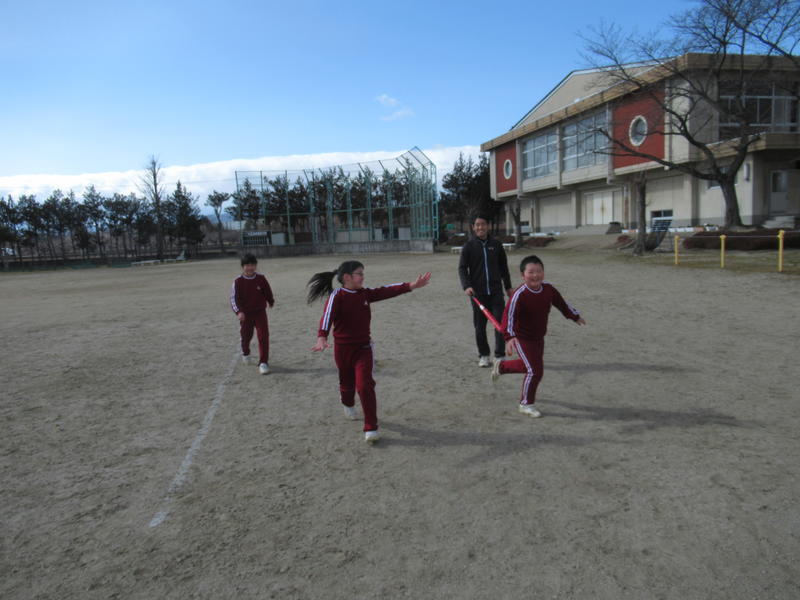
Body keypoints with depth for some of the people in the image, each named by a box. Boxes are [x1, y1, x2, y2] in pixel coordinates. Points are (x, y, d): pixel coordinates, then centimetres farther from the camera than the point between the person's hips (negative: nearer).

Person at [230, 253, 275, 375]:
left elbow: (268, 292, 11)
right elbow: (234, 298, -15)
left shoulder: (261, 278, -6)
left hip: (260, 312, 0)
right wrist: (238, 312, -29)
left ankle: (263, 362, -3)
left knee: (263, 336, -11)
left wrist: (271, 302, 27)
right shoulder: (238, 281, -11)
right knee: (246, 336, 17)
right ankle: (245, 354, 49)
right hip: (245, 314, 0)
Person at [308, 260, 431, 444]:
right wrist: (322, 337, -48)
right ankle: (348, 404, 55)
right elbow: (327, 316, -31)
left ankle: (371, 428, -4)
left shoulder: (365, 293, 0)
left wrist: (412, 285, -15)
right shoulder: (337, 296, -16)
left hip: (363, 347, 2)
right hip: (342, 348, -2)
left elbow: (387, 291, -6)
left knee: (365, 385, -10)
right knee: (347, 383, 18)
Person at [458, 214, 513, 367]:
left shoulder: (496, 245, 7)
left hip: (496, 291, 1)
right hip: (477, 293, -1)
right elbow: (462, 268, -3)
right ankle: (483, 355, 22)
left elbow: (503, 266, 16)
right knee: (479, 326, 6)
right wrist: (466, 286, -19)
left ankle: (499, 356, 2)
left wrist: (508, 287, 18)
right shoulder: (468, 246, 1)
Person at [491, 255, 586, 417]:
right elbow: (509, 315, -35)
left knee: (530, 366, 24)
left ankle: (501, 367, 49)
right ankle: (526, 404, 9)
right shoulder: (519, 294, -27)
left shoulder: (548, 288, -6)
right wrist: (509, 337, -49)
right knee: (535, 370, -11)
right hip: (522, 338, -7)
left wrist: (575, 316, 24)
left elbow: (561, 303, 12)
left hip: (539, 337, 7)